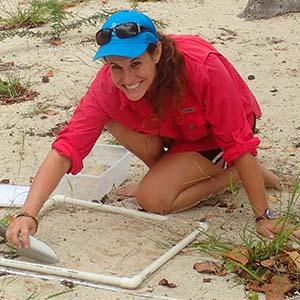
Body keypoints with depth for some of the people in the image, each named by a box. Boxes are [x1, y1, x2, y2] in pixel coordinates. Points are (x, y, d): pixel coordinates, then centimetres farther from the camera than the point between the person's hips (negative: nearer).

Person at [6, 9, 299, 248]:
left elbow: (239, 144, -32)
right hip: (172, 128, 5)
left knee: (152, 197, -21)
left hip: (213, 137, -5)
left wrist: (263, 216, -28)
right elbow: (64, 150, -33)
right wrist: (27, 215, -47)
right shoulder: (108, 86, -28)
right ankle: (173, 170, -1)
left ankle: (233, 173, 0)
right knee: (113, 118, -21)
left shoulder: (203, 67, -40)